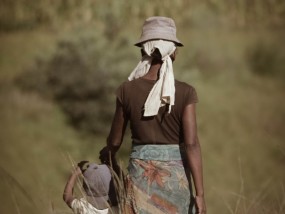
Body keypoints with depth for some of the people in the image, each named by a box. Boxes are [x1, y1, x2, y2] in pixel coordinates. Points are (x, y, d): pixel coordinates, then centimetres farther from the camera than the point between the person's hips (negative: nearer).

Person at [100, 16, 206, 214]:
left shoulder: (127, 91, -4)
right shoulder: (185, 93, -8)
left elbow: (115, 140, 6)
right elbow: (192, 144, -15)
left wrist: (107, 153, 30)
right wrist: (200, 194, -15)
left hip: (142, 176, 1)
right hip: (175, 178, -1)